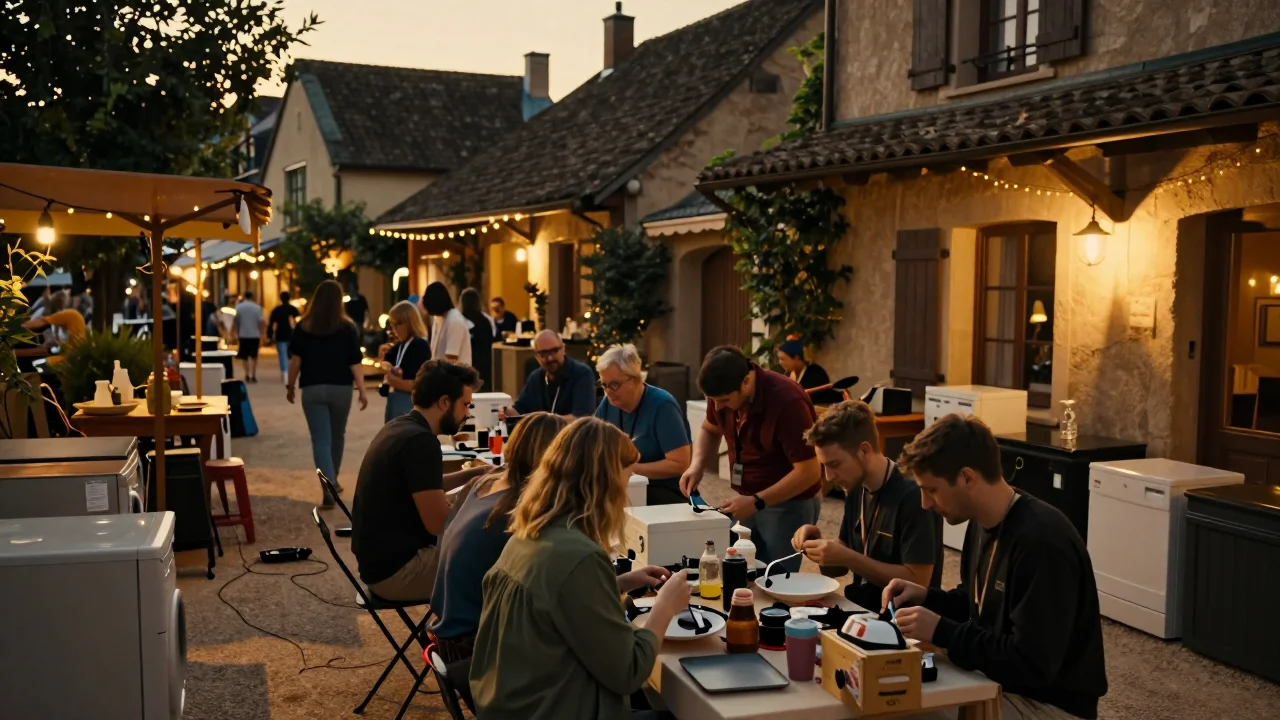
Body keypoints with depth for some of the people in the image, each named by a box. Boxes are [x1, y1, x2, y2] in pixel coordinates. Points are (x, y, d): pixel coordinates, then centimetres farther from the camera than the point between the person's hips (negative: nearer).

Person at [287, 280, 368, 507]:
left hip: (312, 389, -1)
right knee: (337, 436, 20)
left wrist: (290, 386, 8)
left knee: (321, 440, -3)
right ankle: (333, 480, 36)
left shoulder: (303, 327, -1)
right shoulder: (348, 327, -3)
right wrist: (362, 390, -5)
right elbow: (355, 363, -7)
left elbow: (295, 360, -2)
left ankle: (328, 486, -18)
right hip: (340, 389, 1)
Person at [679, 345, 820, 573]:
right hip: (747, 500, 6)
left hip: (789, 505, -6)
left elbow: (809, 472, -23)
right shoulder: (723, 394, -8)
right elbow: (710, 430, 14)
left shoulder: (787, 401, -27)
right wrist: (697, 465, -5)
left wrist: (757, 502, -25)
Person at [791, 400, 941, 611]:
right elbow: (838, 567, 12)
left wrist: (847, 558, -22)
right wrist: (821, 546, -9)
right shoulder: (856, 489, 4)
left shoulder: (913, 497, -19)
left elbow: (917, 582, -19)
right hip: (860, 607, 7)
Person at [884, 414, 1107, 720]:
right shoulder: (984, 522, 1)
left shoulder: (1041, 541, -27)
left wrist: (941, 632, -24)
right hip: (1002, 684, 8)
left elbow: (1032, 666, -28)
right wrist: (926, 598, -1)